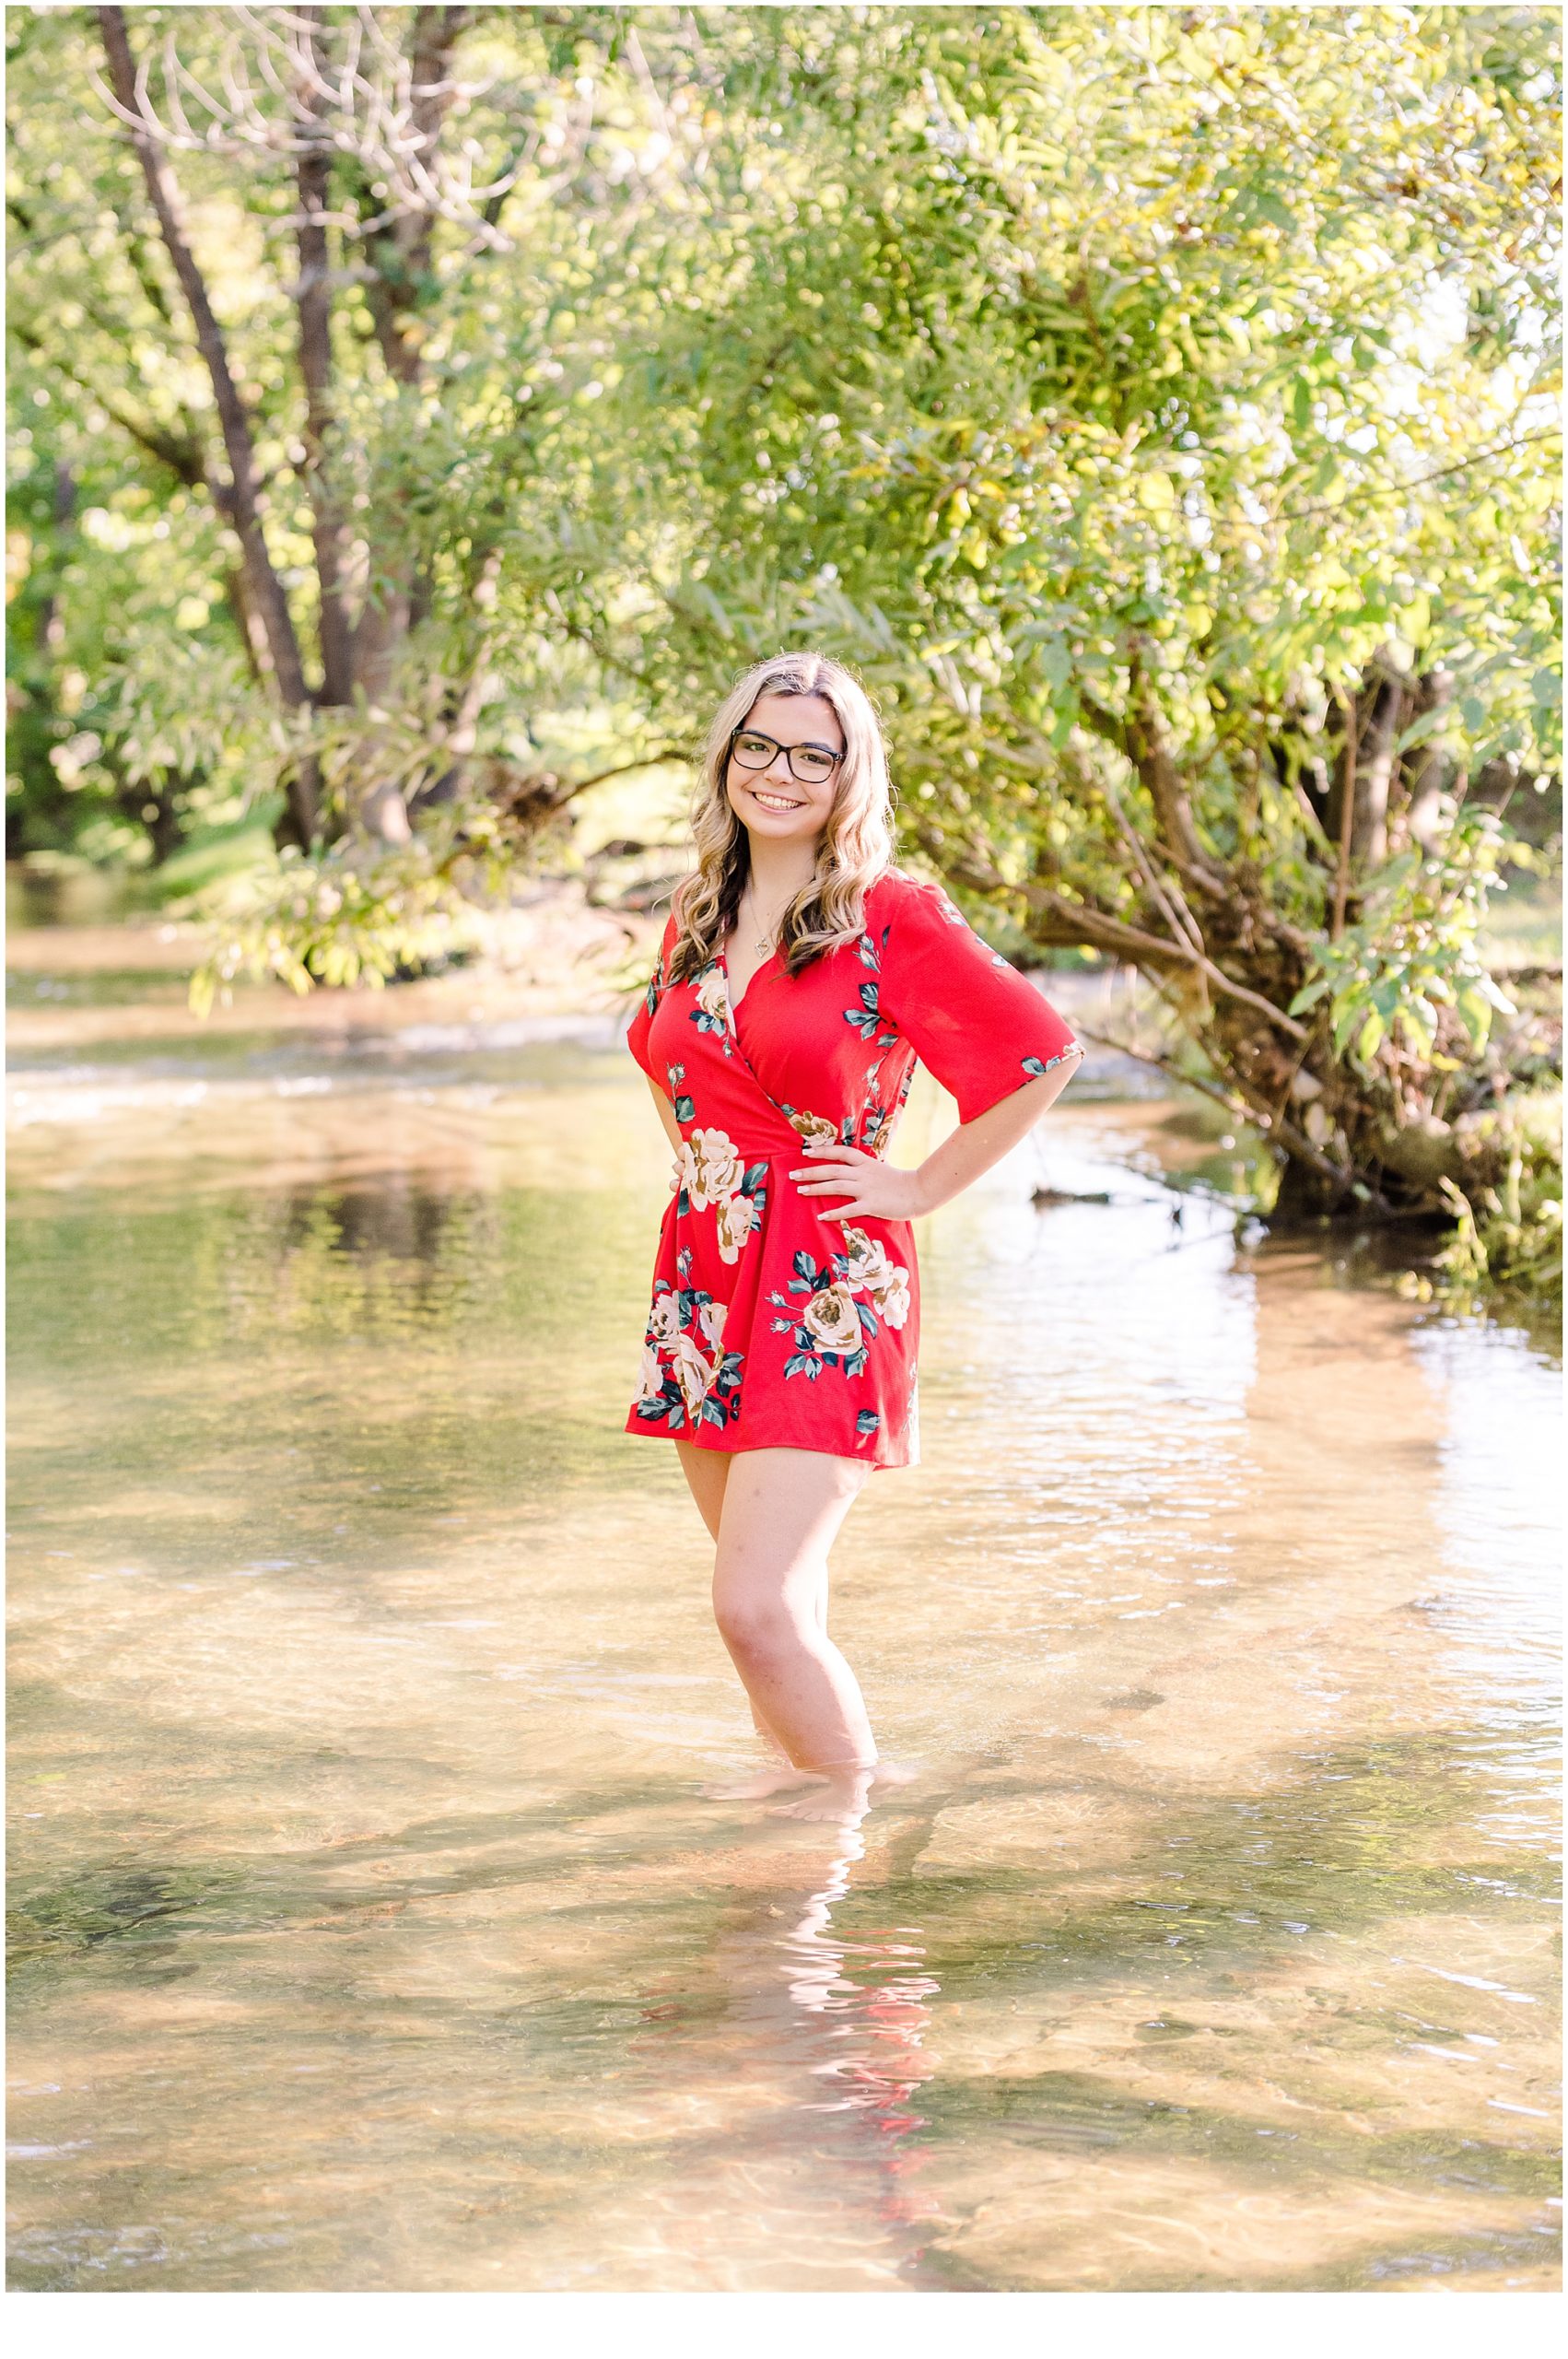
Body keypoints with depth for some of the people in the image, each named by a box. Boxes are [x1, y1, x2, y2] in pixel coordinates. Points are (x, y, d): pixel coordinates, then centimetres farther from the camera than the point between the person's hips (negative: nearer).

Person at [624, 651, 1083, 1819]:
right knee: (772, 1594, 14)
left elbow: (1043, 1052, -10)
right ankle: (801, 1763, 33)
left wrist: (921, 1186, -8)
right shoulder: (698, 919, 10)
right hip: (703, 1284, 6)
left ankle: (849, 1790, 7)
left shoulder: (893, 918, -8)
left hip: (826, 1293, -6)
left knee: (758, 1604, -13)